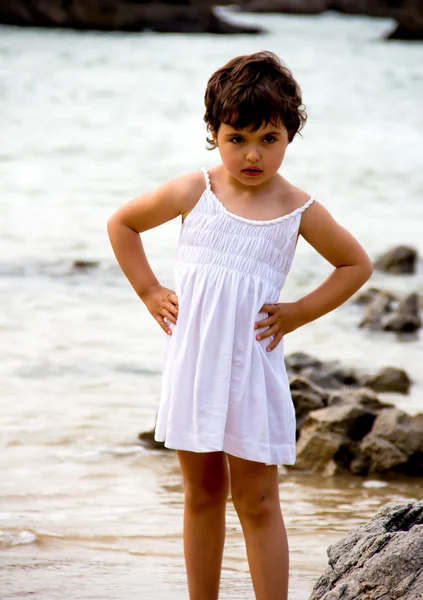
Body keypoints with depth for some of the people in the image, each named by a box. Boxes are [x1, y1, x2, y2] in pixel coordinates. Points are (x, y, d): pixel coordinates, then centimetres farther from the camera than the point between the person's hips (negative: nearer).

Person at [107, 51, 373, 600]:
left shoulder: (298, 209, -2)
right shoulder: (195, 192, -1)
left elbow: (357, 265, 10)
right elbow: (122, 224, 13)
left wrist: (299, 313, 1)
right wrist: (150, 293, 7)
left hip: (252, 367, -1)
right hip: (192, 363, 1)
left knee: (258, 501, 1)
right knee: (202, 494, 11)